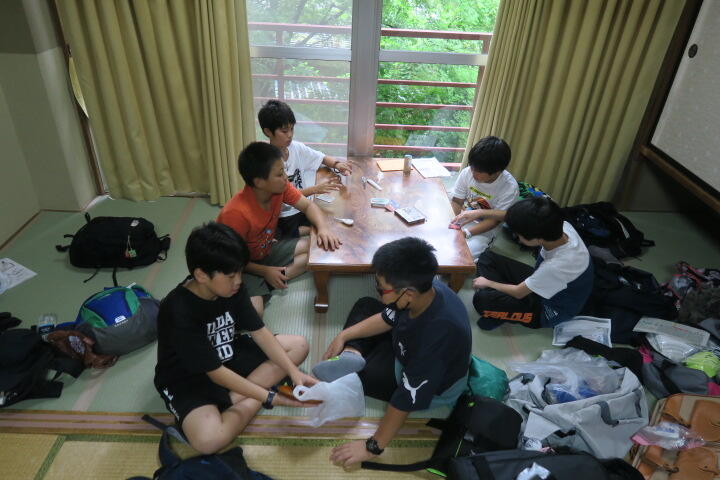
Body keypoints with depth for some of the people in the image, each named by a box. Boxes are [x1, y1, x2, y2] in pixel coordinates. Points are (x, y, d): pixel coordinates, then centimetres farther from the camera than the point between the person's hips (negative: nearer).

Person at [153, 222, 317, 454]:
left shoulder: (232, 288, -12)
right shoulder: (179, 313, -31)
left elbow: (259, 331, -7)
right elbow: (216, 373, -28)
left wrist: (293, 371, -17)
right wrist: (270, 398, -29)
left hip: (228, 355, 7)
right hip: (188, 380, -7)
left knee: (298, 345, -3)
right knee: (209, 440, -35)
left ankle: (234, 401, -12)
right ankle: (249, 403, -7)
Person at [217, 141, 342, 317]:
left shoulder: (280, 188, -16)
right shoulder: (236, 213, -32)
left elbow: (308, 206, -3)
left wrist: (323, 228, -22)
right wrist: (265, 271, -19)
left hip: (268, 251, 8)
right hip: (244, 265, -8)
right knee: (253, 312, -31)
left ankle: (267, 285, -10)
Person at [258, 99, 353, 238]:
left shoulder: (297, 148, 0)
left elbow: (321, 157, 13)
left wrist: (337, 164, -9)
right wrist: (315, 189, -29)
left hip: (303, 208, 6)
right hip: (283, 219, -6)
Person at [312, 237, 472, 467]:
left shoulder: (437, 334, -45)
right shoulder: (425, 288, -24)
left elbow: (406, 399, -34)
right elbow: (388, 318, -3)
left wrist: (373, 447, -23)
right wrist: (344, 336, -4)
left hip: (431, 388, -7)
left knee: (347, 374, -5)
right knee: (365, 306, 8)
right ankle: (351, 354, -9)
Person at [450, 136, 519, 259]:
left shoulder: (510, 188, -20)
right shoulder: (467, 172, -14)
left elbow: (493, 221, -16)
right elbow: (456, 203, -4)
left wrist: (466, 233, -28)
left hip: (484, 230, -3)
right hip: (461, 220, 3)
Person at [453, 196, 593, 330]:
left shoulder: (557, 266, -41)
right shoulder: (560, 226, -25)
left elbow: (518, 293, -23)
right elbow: (517, 217, -6)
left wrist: (488, 283, -7)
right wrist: (479, 213, -10)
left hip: (548, 311, -7)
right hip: (540, 282, 7)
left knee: (482, 299, -23)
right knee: (487, 258, 5)